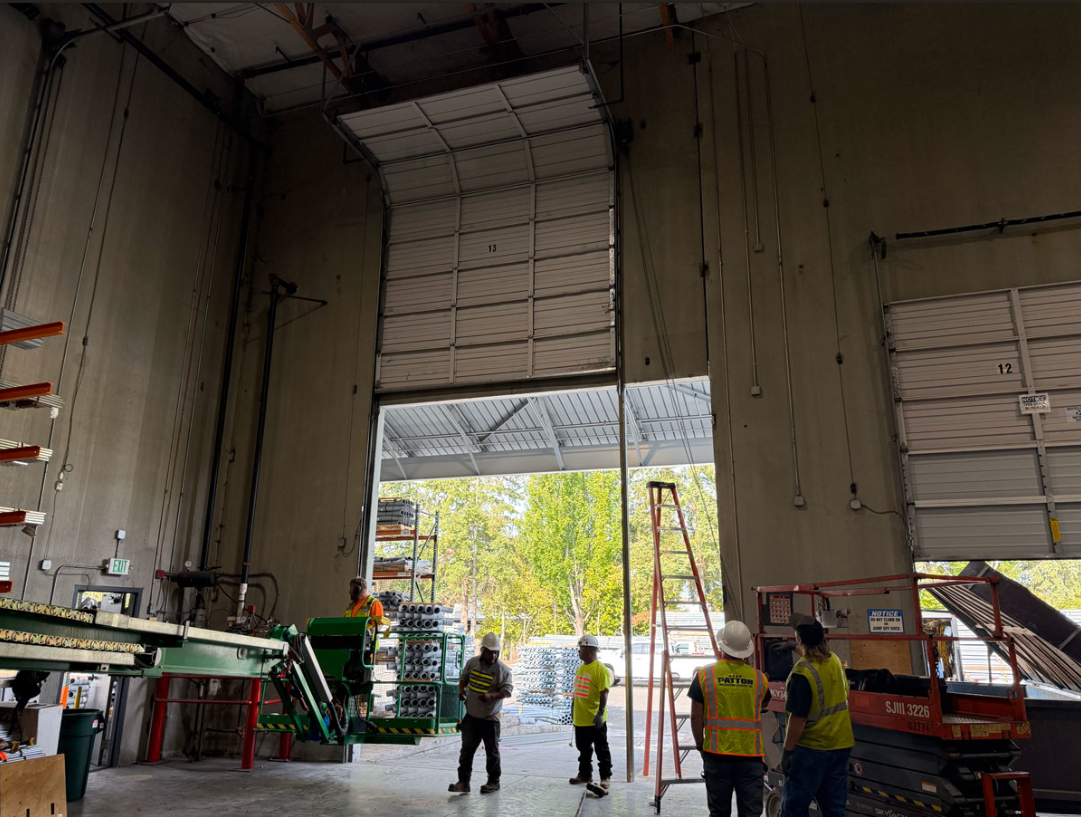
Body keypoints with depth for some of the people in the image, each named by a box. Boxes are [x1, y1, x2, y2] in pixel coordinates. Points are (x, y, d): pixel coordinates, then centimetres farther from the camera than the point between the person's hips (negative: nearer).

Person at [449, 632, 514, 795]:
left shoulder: (503, 669, -12)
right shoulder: (472, 662, -1)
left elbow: (507, 690, -12)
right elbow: (464, 677, 15)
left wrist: (491, 696, -27)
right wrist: (461, 689, -5)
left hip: (490, 717, -3)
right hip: (471, 716, 3)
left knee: (492, 751, 8)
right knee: (467, 748, 5)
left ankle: (494, 781, 23)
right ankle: (463, 781, 13)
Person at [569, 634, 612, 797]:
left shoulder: (600, 669, -15)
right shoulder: (580, 667, 10)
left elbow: (604, 693, -19)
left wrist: (600, 713, -24)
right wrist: (573, 708, 21)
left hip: (595, 720, -8)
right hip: (580, 718, 8)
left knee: (601, 749, 4)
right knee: (583, 749, 18)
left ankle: (606, 777, 14)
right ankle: (585, 774, 31)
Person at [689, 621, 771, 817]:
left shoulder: (705, 675, -5)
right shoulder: (759, 678, 0)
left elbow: (696, 716, -3)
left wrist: (700, 745, 12)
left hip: (717, 754, -1)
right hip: (751, 756, 1)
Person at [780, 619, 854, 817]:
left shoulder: (803, 672, -22)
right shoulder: (835, 661, 1)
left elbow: (798, 718, -22)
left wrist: (787, 751, -12)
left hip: (810, 749, -7)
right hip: (841, 745, 7)